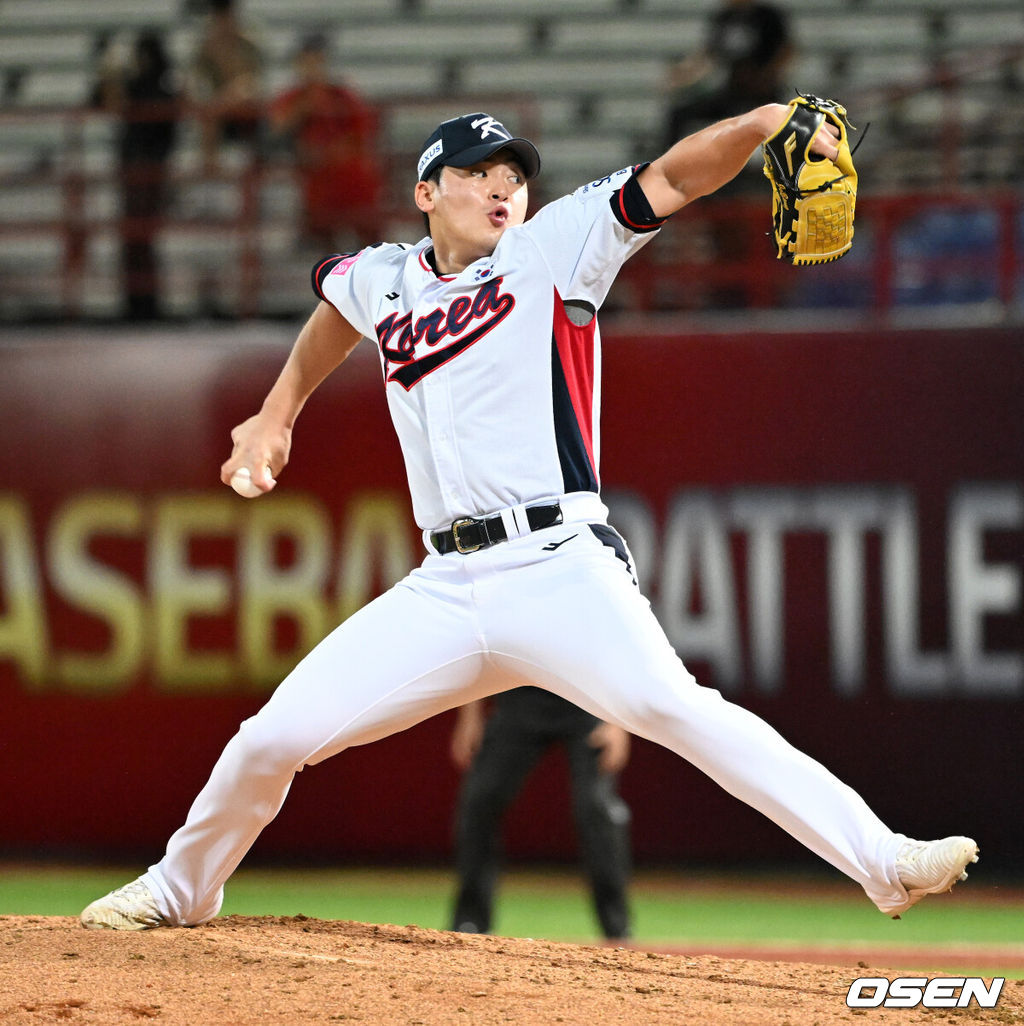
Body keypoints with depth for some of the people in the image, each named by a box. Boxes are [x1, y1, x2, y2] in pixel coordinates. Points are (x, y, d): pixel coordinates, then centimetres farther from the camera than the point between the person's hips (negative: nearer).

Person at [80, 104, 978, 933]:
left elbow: (676, 177, -7)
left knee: (670, 706, -27)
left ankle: (882, 861, -33)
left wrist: (770, 121, -22)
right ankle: (181, 889, 27)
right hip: (443, 589, 4)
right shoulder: (382, 281, 16)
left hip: (560, 568, -4)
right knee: (272, 739, 0)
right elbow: (337, 300, 40)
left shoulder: (552, 249, 4)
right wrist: (279, 413, 40)